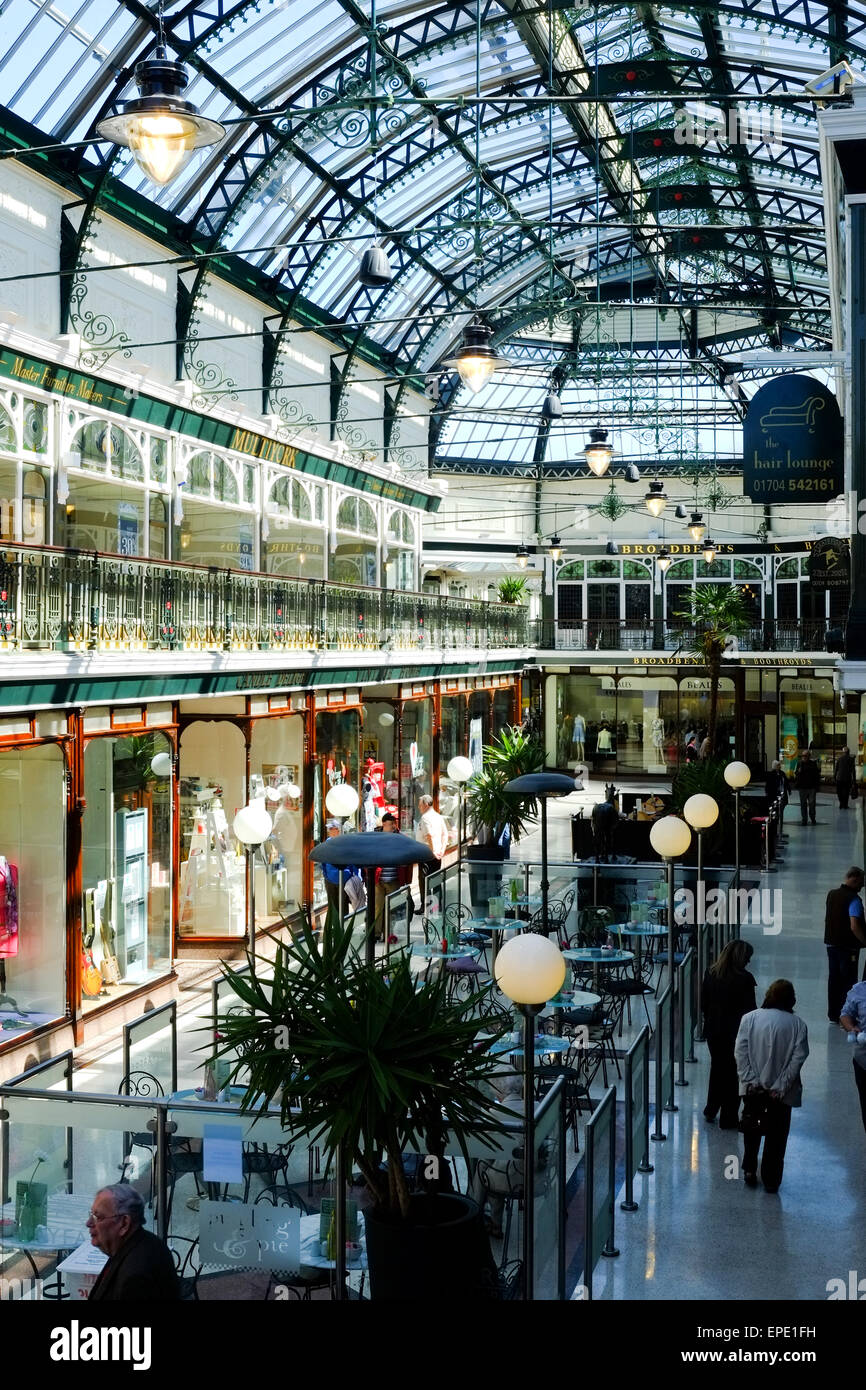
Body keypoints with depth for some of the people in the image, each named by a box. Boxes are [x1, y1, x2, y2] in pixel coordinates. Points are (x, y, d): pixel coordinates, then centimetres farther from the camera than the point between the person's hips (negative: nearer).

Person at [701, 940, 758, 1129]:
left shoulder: (711, 974, -3)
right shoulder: (744, 979, -19)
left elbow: (703, 1003, 4)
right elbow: (750, 1009, -14)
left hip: (713, 1030, 5)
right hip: (735, 1033, -5)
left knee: (717, 1067, 23)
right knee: (732, 1072, 8)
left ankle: (711, 1110, 33)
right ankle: (728, 1118, 15)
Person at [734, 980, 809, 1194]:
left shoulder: (749, 1019, -5)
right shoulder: (798, 1025, -6)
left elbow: (740, 1052, -10)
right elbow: (798, 1058, -11)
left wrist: (751, 1081, -9)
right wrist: (780, 1087, -11)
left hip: (753, 1089, 1)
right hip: (781, 1093, -1)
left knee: (751, 1130, 21)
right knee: (777, 1135, 11)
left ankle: (749, 1170, 24)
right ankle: (771, 1180, 15)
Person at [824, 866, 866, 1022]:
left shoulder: (832, 894, 6)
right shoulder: (853, 899, -19)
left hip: (831, 943, 7)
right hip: (848, 946, -7)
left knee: (833, 979, 14)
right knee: (848, 981, 2)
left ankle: (833, 1015, 20)